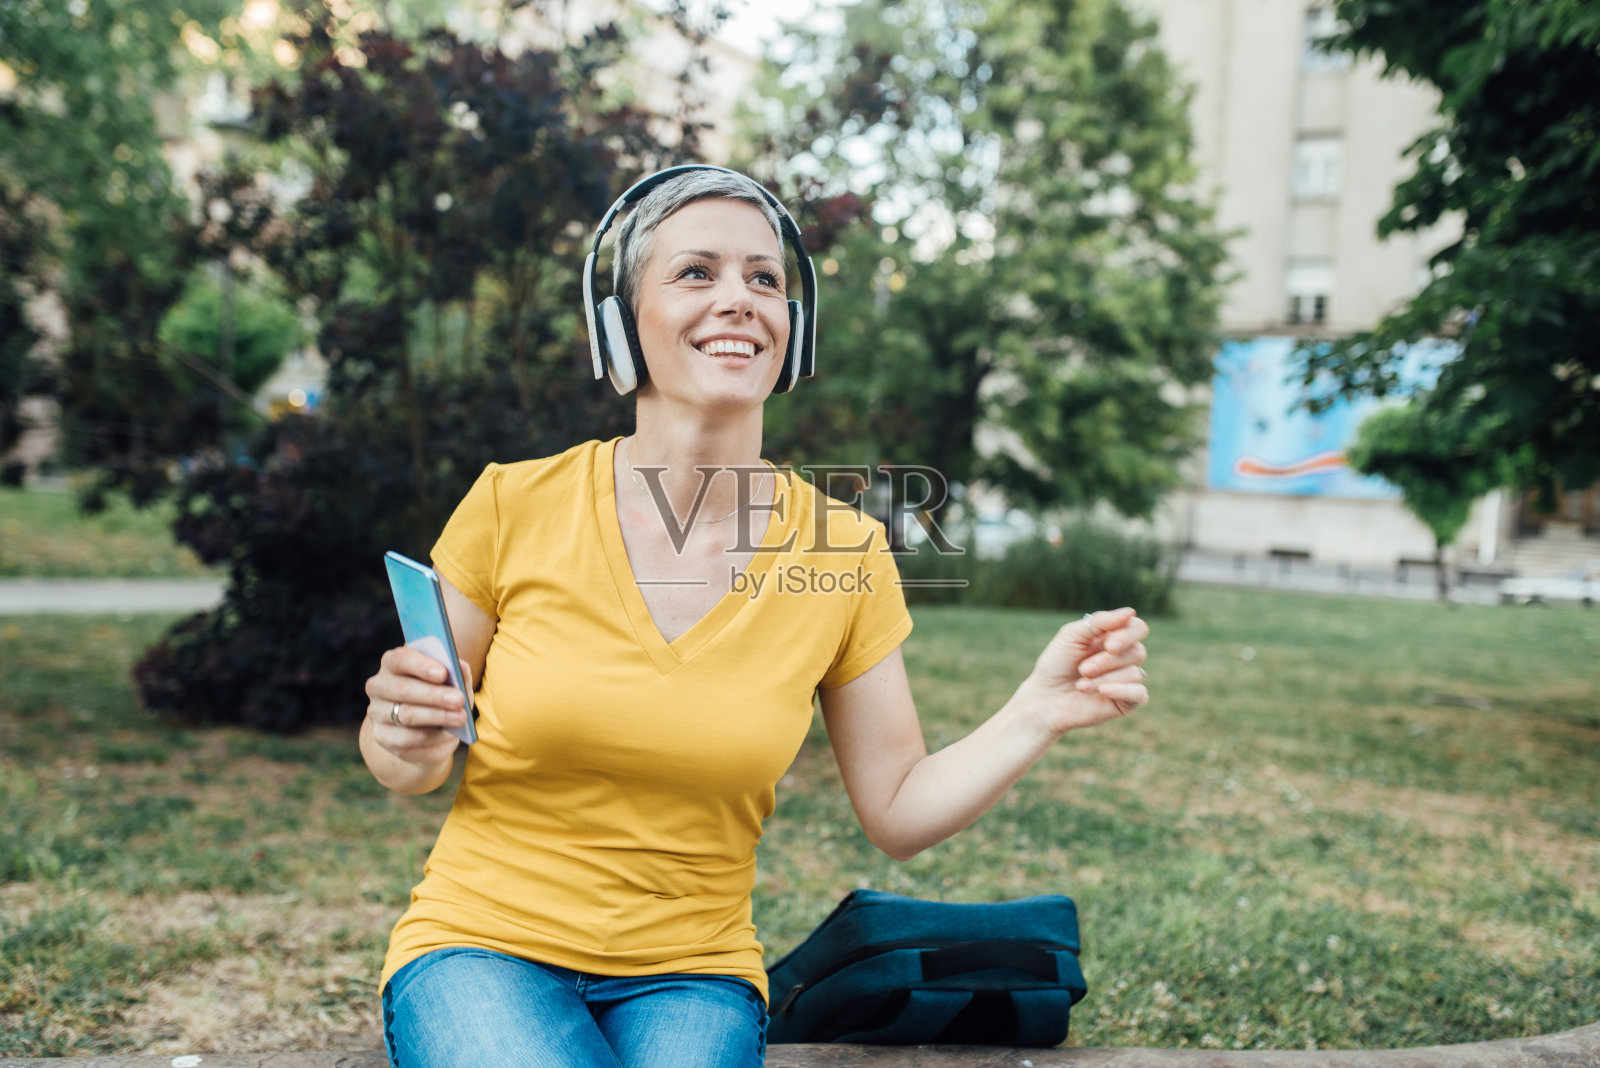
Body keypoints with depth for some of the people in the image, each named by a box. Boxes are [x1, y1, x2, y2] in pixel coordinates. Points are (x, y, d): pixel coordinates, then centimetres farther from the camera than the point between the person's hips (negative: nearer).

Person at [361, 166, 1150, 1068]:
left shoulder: (845, 554, -6)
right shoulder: (515, 505, -9)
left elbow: (898, 812, 0)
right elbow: (405, 765, 3)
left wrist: (1039, 714, -14)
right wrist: (412, 746, -20)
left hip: (692, 975, 1)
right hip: (484, 948, 0)